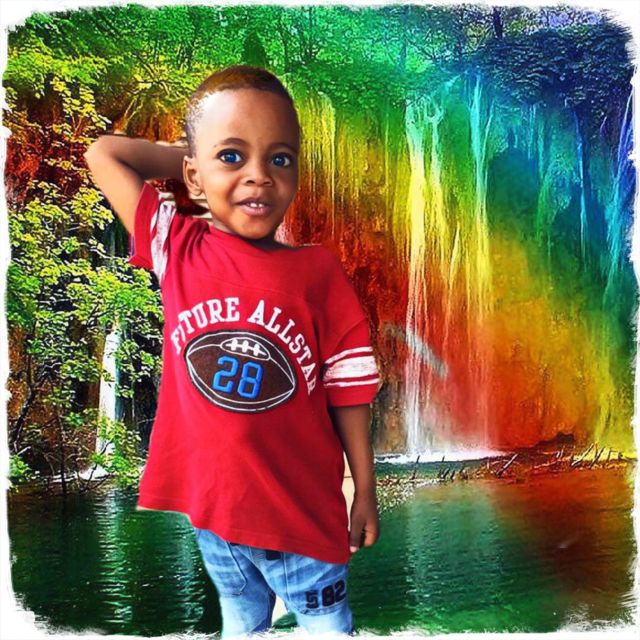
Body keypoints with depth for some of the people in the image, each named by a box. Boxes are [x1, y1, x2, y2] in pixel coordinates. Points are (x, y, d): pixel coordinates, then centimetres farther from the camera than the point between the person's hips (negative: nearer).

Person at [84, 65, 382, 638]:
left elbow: (347, 389, -7)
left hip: (303, 509, -1)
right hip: (211, 504, 2)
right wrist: (198, 157, -2)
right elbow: (103, 154, -2)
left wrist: (365, 491, -1)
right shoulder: (178, 250, -9)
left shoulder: (319, 273, -14)